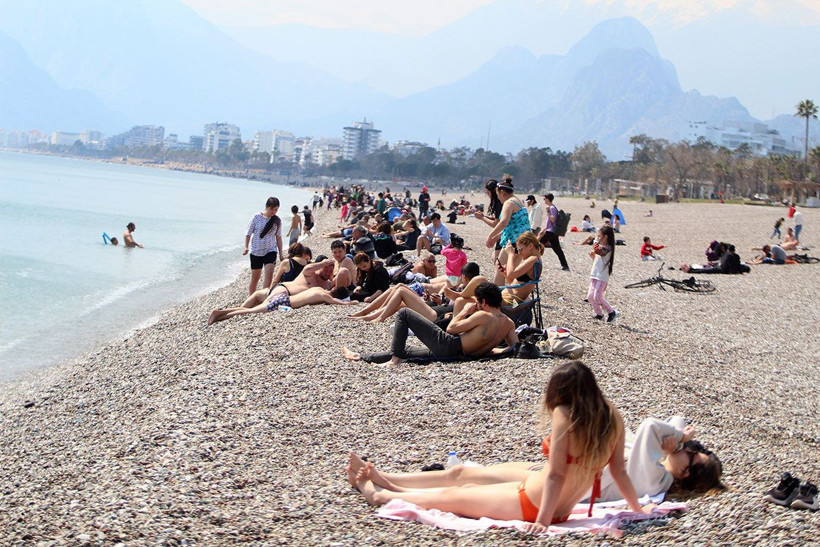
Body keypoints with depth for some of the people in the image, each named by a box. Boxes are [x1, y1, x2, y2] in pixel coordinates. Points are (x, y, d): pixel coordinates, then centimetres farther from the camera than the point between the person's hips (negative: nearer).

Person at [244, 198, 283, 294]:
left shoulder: (277, 221, 1)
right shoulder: (257, 217, -6)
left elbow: (278, 237, 9)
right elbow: (248, 233, -1)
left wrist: (281, 254, 8)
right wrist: (246, 247, -11)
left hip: (270, 251, 1)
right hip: (256, 251, -1)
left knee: (269, 275, -16)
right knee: (255, 277, 7)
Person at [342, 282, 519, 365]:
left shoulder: (483, 316, -16)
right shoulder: (508, 323, 3)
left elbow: (451, 328, -11)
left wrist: (464, 312, 6)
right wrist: (485, 349, 14)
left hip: (447, 345, -9)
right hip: (456, 356, 9)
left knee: (404, 313, 1)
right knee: (404, 351, 24)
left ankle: (395, 358, -1)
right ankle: (362, 358, 32)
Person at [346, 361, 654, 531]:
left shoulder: (565, 415, -23)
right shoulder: (612, 419, -3)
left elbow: (556, 474, -26)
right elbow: (619, 472, 1)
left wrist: (542, 521, -24)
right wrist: (638, 509, 14)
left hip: (530, 504, -8)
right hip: (560, 510, 8)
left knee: (447, 496, 12)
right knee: (463, 479, 23)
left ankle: (374, 492, 33)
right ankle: (383, 484, 39)